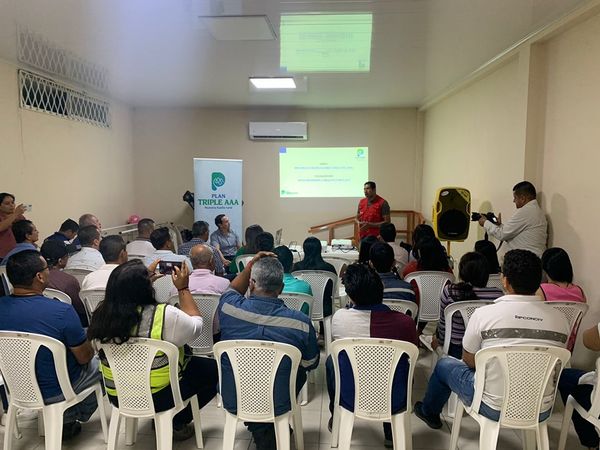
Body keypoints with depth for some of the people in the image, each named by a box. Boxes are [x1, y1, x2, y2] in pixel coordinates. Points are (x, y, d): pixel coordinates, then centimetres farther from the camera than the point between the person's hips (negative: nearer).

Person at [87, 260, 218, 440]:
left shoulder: (102, 313, -12)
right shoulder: (164, 316, -29)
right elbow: (196, 326, -10)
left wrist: (144, 277, 11)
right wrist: (183, 288, -7)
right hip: (159, 397, -6)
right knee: (214, 369, 13)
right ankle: (176, 423, 14)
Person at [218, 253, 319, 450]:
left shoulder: (228, 307, -20)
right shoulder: (301, 322, -23)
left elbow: (233, 290, 8)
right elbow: (311, 364, -3)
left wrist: (250, 265, -2)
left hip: (233, 402, 2)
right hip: (277, 405, -1)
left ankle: (260, 431, 38)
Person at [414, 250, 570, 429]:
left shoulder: (484, 314, -20)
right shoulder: (560, 320, -10)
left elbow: (469, 361, -5)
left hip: (494, 409, -4)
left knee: (444, 364, 21)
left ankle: (429, 412, 47)